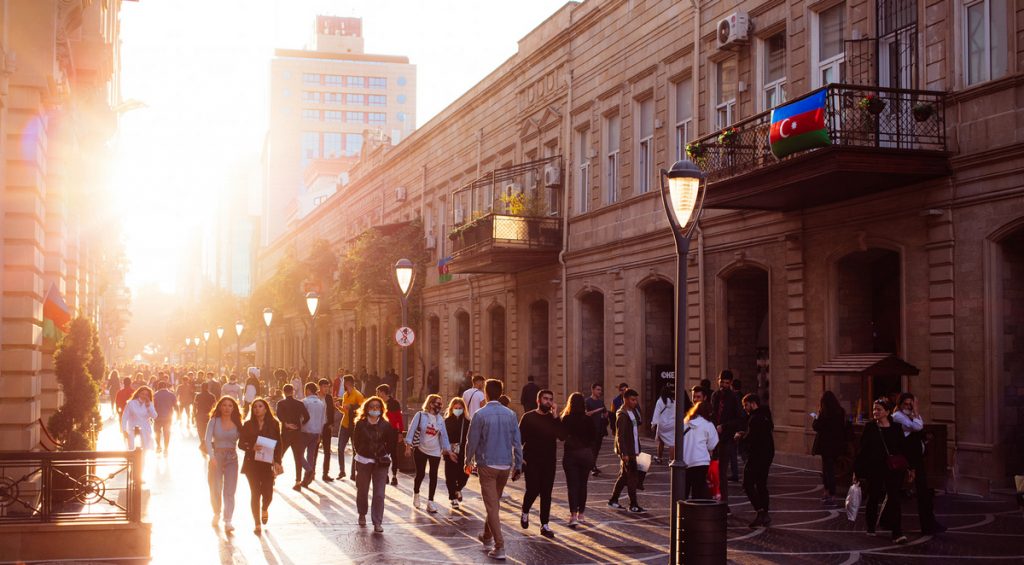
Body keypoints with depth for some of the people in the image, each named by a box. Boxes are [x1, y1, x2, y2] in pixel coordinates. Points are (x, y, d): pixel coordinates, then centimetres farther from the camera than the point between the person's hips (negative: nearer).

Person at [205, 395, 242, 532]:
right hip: (216, 457, -1)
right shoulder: (214, 421, -2)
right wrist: (211, 456, -25)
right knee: (215, 490, 7)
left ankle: (228, 522, -7)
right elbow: (207, 439, -12)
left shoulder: (237, 423, 3)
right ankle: (216, 514, 34)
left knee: (229, 491, -5)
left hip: (232, 458, 1)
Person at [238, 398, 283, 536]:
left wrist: (277, 462, -5)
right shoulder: (248, 425, 3)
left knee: (268, 493, -4)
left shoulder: (274, 424, 2)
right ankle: (257, 524, 11)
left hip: (268, 464, 0)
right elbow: (241, 443, 2)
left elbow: (279, 444, 3)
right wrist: (252, 447, -18)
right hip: (252, 463, 0)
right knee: (255, 493, 0)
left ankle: (264, 509, 34)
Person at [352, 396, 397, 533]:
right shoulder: (360, 424, -1)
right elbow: (356, 441, 4)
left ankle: (377, 522, -4)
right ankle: (362, 514, 37)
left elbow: (390, 443, 5)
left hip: (380, 463, -1)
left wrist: (385, 455, 0)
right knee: (362, 490, 13)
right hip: (363, 460, 1)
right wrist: (357, 455, 0)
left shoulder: (386, 425, -1)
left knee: (379, 494, -7)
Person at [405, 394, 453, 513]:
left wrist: (448, 450, 1)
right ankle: (416, 494, 31)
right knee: (420, 474, 2)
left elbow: (444, 435, 6)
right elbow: (412, 430, -9)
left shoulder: (440, 419, 4)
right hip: (420, 450, -3)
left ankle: (430, 502, 7)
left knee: (433, 476, 1)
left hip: (435, 452, 3)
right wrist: (408, 446, -13)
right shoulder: (420, 415, -8)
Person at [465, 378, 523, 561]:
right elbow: (517, 442, 1)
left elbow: (472, 441, -7)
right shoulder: (510, 414, 0)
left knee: (492, 506, -3)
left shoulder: (480, 415, -11)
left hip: (487, 465, -4)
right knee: (495, 503, 22)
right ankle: (487, 537, 37)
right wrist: (518, 466, 8)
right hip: (506, 465, 4)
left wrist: (468, 461, 9)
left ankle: (499, 547, -8)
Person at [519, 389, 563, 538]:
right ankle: (525, 513, 25)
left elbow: (562, 436, -8)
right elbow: (520, 438, -4)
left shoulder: (553, 418, 7)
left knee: (546, 493, 3)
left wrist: (555, 417, -15)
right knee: (533, 490, -5)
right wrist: (520, 457, -12)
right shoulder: (528, 417, -3)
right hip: (531, 461, -3)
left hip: (549, 461, 3)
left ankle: (544, 525, 9)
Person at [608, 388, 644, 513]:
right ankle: (633, 505, -1)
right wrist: (624, 453, -24)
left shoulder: (633, 411, 13)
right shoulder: (622, 415, -16)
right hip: (627, 451, -9)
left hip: (633, 450, 9)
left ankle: (613, 500, 25)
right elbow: (620, 436, -21)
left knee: (624, 475, 16)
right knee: (632, 477, -6)